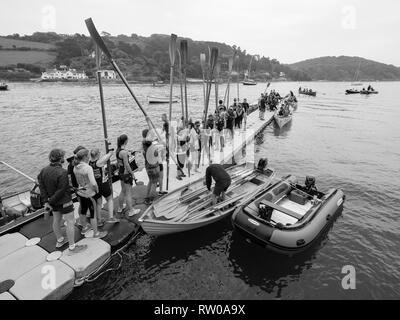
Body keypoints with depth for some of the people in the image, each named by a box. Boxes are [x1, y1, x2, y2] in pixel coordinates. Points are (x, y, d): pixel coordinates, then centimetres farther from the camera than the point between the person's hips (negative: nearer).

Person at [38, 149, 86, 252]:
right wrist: (51, 202, -11)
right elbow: (61, 190, -25)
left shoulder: (44, 170, -4)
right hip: (64, 201, -8)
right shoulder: (62, 172, -28)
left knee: (56, 220, 23)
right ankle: (72, 246, 15)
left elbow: (42, 186, -4)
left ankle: (59, 241, 43)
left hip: (54, 201, 8)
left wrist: (46, 201, -4)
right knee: (70, 222, 4)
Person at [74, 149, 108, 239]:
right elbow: (93, 183, -28)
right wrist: (97, 190, -11)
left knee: (83, 211, 24)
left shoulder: (75, 167, -2)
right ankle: (96, 233, 20)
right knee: (93, 214, 7)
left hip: (81, 192, 7)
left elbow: (78, 181, 7)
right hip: (90, 194, -7)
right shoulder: (88, 168, -25)